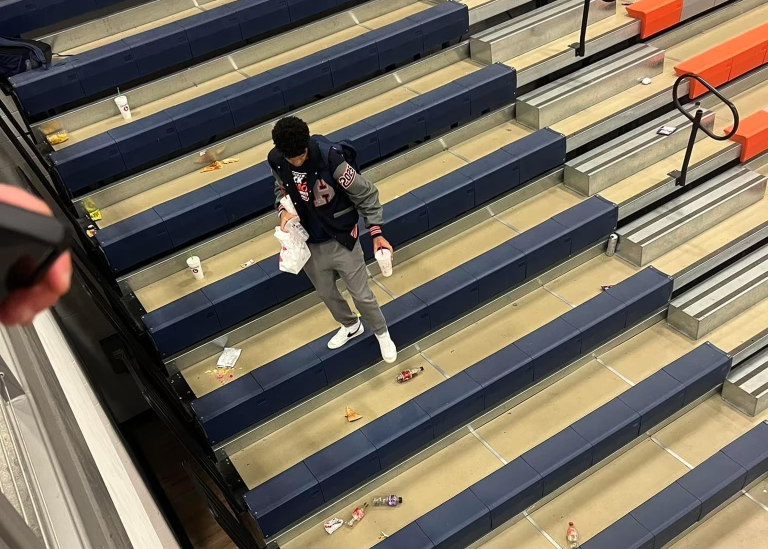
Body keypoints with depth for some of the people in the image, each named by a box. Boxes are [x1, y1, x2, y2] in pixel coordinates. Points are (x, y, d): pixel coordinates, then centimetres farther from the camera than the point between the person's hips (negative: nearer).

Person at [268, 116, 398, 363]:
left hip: (341, 240, -4)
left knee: (362, 295, 11)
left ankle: (382, 333, 40)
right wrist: (283, 210, -14)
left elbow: (365, 194, -19)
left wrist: (376, 232, -22)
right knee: (326, 294, 24)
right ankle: (350, 326, 54)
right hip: (308, 244, 4)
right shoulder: (275, 160, -14)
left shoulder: (329, 157, -29)